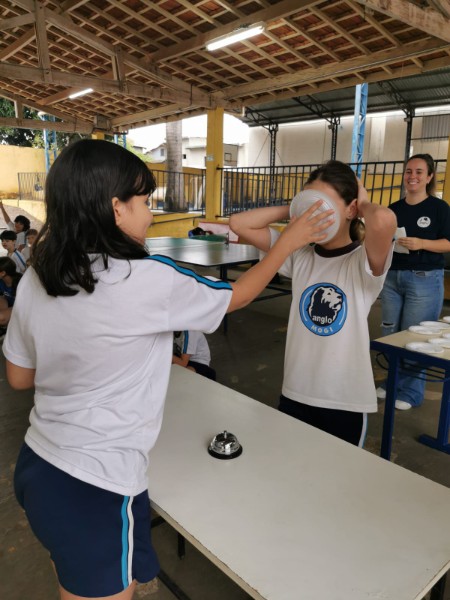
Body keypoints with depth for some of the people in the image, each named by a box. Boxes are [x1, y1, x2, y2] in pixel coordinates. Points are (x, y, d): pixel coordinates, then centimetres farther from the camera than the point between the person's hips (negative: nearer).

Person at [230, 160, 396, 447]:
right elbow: (240, 224, -3)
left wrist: (364, 203, -13)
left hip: (346, 401, -3)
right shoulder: (299, 254, -2)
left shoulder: (363, 262, -13)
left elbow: (384, 220, -36)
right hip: (295, 392, 4)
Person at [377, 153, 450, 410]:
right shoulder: (394, 209, 9)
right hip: (392, 277, 5)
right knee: (390, 335, 12)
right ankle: (393, 383, 28)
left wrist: (421, 243, -24)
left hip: (425, 280, -5)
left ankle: (412, 392, 14)